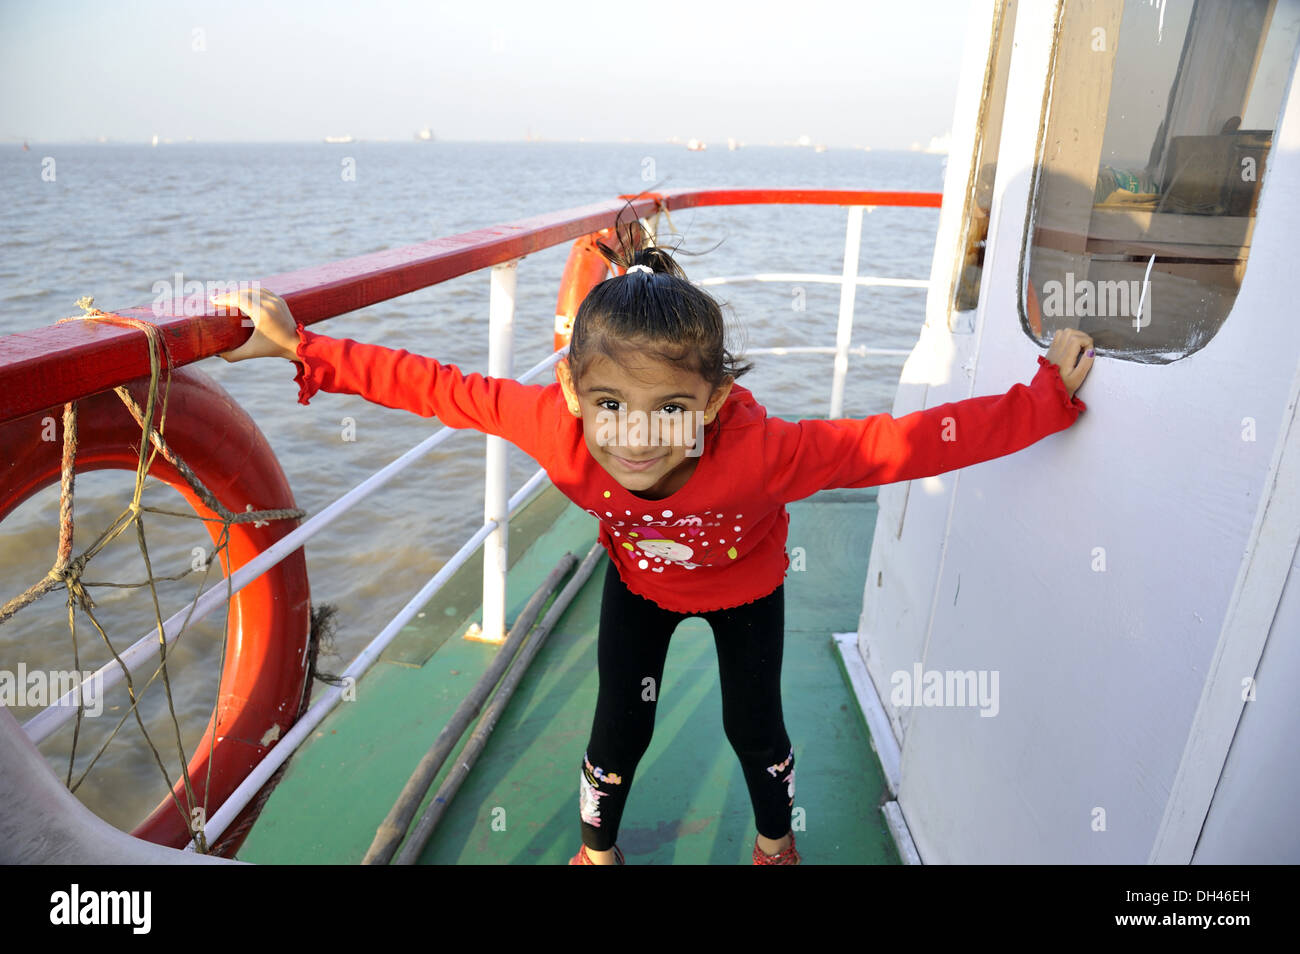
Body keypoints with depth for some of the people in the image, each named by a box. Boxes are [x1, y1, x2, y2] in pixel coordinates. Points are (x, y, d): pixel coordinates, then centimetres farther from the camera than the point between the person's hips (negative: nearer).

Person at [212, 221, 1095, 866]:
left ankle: (777, 839, 50)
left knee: (753, 724, 13)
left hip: (746, 588, -1)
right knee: (621, 724, 7)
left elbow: (909, 442, -42)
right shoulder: (555, 425, -40)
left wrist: (1048, 397, -39)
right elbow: (431, 385, -29)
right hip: (639, 582, 2)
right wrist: (301, 348, -26)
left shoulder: (759, 450, -47)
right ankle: (598, 846, 42)